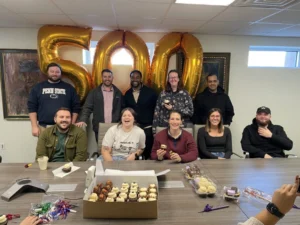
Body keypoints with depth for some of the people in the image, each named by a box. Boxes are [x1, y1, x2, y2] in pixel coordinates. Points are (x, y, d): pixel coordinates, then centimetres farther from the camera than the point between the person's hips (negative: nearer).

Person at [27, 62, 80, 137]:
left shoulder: (69, 88, 9)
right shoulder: (38, 87, 10)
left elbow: (76, 107, 6)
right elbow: (32, 107, 7)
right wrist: (34, 126, -1)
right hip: (44, 127, 1)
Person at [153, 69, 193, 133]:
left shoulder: (185, 94, 0)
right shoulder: (163, 94, 5)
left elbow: (190, 111, -8)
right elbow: (157, 111, 4)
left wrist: (173, 108, -15)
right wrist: (154, 130, 0)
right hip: (164, 127, 1)